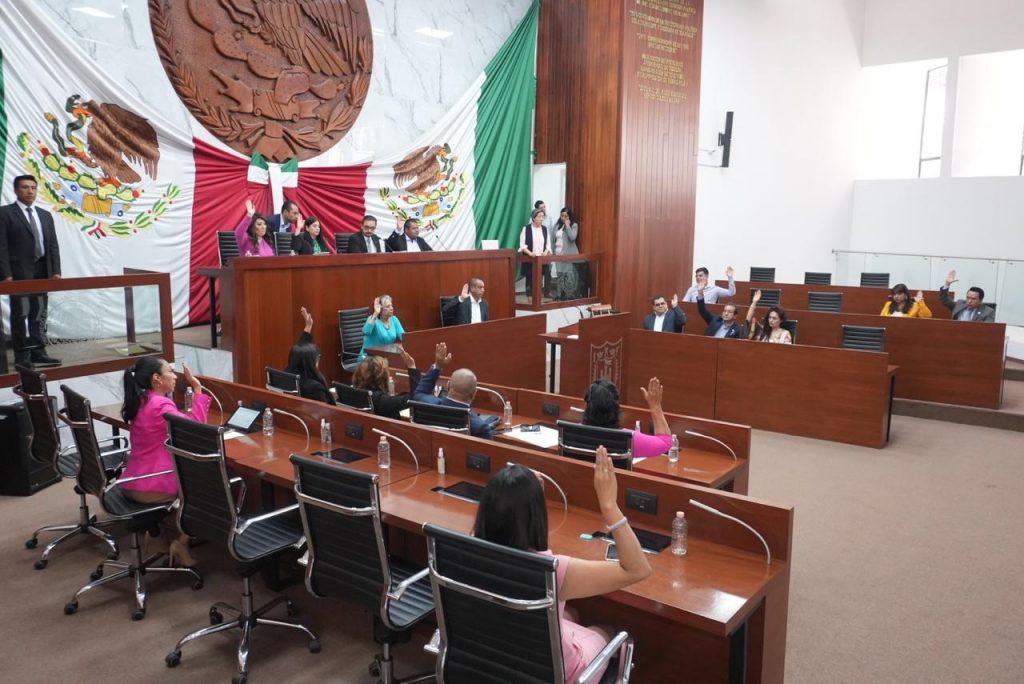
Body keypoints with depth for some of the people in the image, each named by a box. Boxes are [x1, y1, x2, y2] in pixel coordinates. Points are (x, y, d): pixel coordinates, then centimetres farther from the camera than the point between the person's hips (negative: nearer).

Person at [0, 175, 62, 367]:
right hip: (19, 272, -5)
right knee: (20, 314, -2)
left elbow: (53, 245, 12)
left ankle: (38, 352, 13)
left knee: (39, 313, 7)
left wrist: (56, 271, 2)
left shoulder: (45, 215, 15)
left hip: (42, 271, 5)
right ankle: (22, 356, 2)